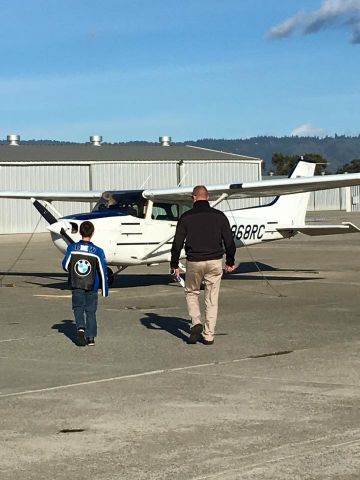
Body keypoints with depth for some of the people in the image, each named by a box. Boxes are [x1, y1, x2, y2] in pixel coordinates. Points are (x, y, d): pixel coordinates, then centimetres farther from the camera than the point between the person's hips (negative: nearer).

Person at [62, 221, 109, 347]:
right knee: (90, 310, 10)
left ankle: (81, 327, -17)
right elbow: (102, 271, -5)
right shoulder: (98, 251, -10)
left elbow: (65, 266, -2)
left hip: (76, 285, 0)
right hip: (91, 286, 0)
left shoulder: (72, 248, -8)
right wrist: (105, 290, 3)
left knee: (78, 308, 9)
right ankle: (91, 337, 9)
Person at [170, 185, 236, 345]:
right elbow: (229, 241, 4)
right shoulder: (219, 216, 3)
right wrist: (230, 262, 16)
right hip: (215, 262, 1)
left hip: (194, 262, -1)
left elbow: (177, 243, -2)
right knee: (212, 299, 8)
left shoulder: (186, 217, -2)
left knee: (191, 293, 19)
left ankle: (196, 322, -1)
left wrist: (174, 264, 8)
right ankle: (208, 335, 8)